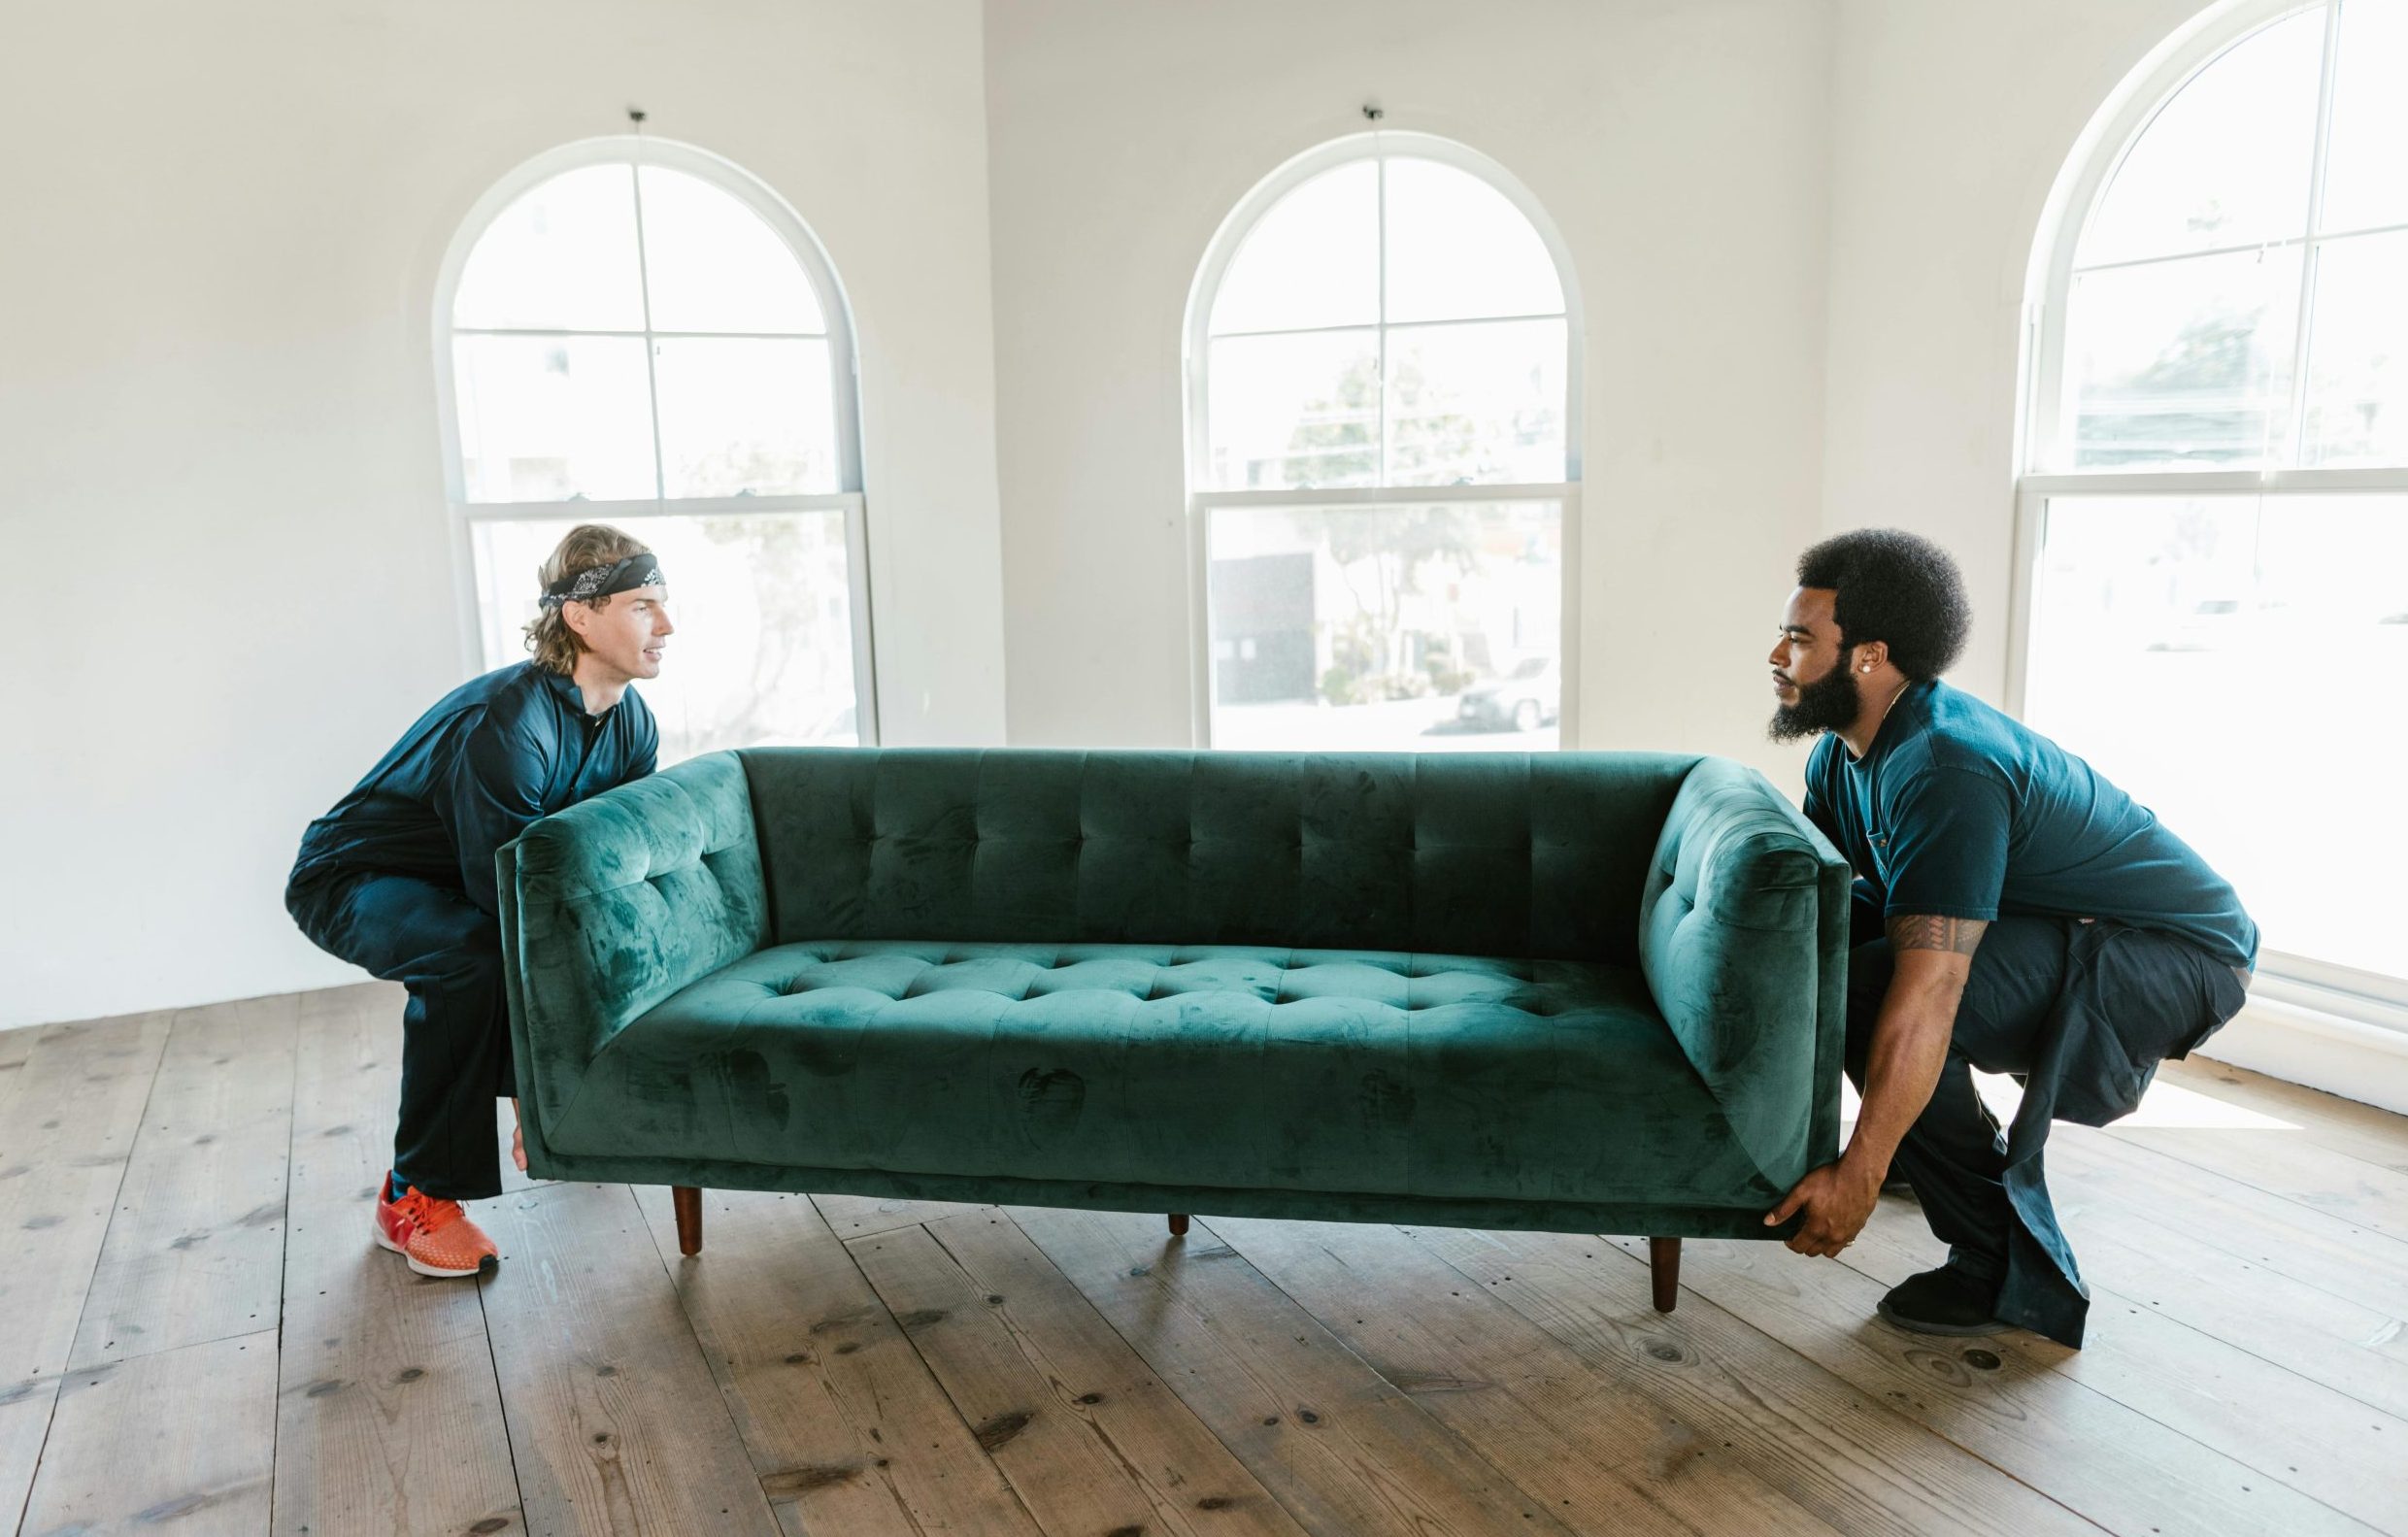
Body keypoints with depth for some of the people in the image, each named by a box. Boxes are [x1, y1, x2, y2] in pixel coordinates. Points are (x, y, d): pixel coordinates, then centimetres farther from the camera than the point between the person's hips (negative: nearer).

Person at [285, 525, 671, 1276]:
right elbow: (503, 899, -34)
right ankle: (416, 1198, -21)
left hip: (457, 881, 8)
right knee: (472, 952, -36)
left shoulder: (632, 723, -8)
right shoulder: (507, 724, -35)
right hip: (354, 880, -8)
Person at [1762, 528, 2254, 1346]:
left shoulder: (1945, 767, -31)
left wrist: (1857, 1176, -35)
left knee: (1871, 991, -28)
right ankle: (1970, 1148, 21)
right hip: (2067, 933, 10)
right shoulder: (1843, 754, 0)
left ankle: (2008, 1273, -13)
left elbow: (1926, 995, -36)